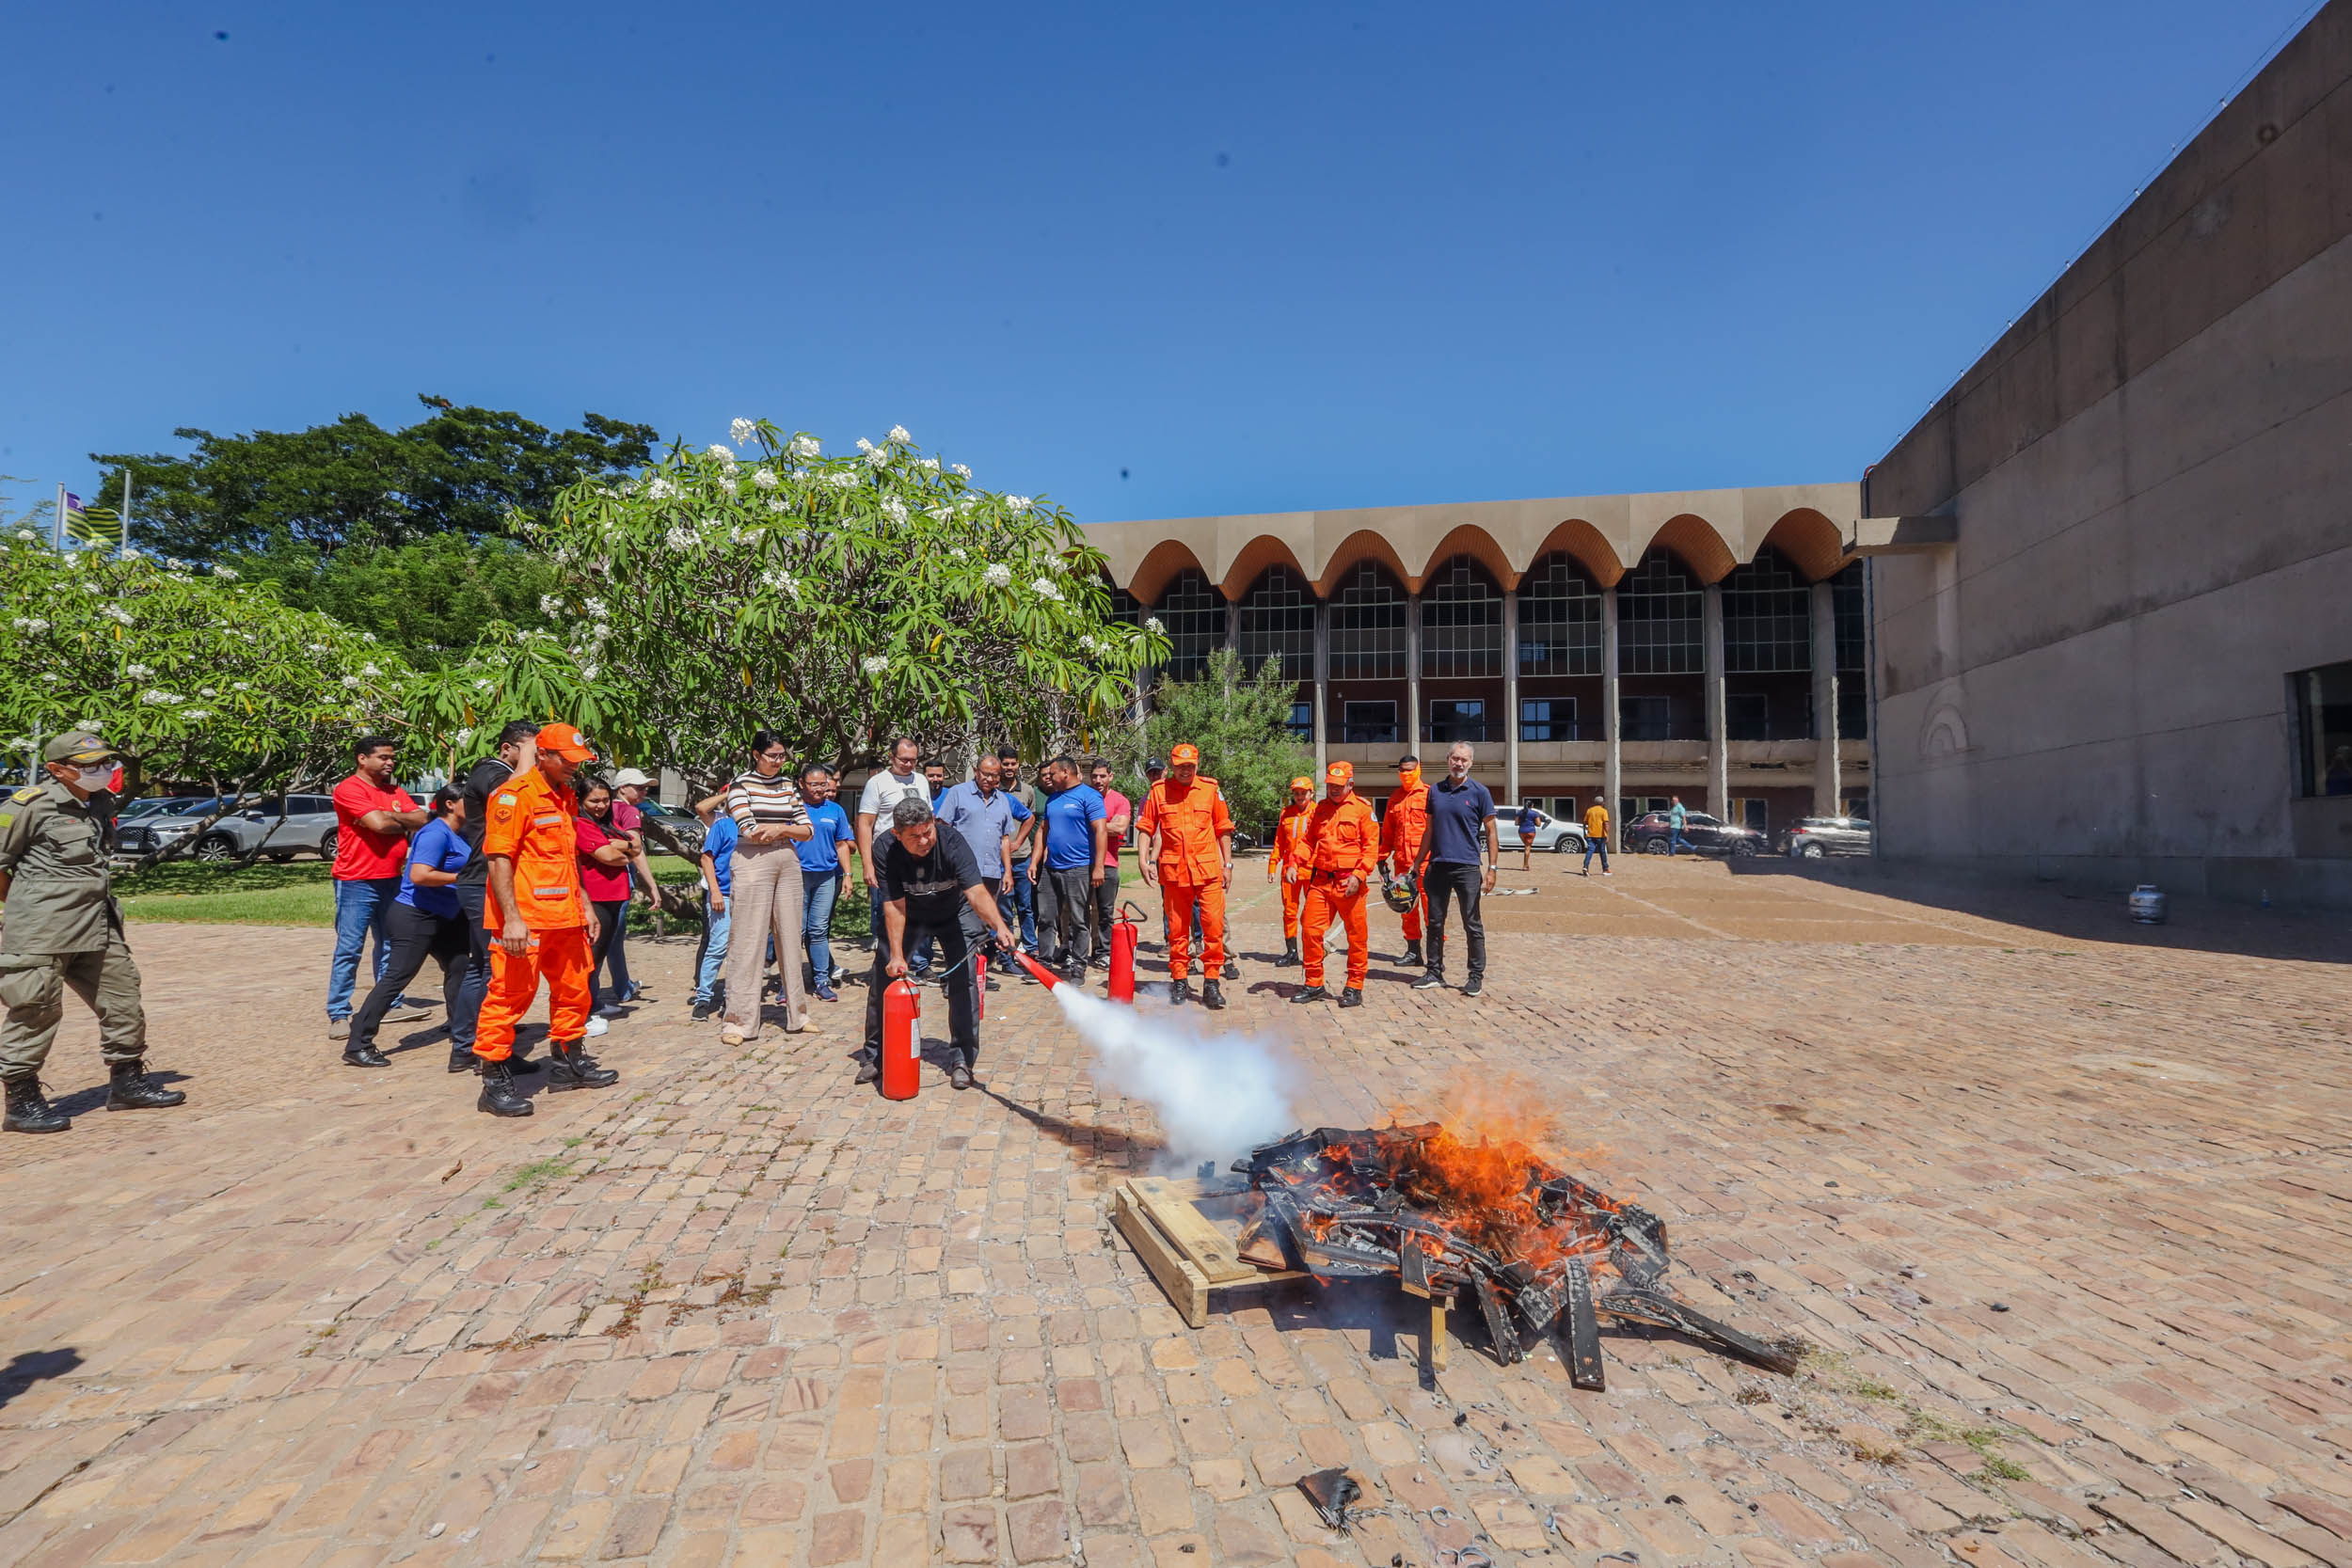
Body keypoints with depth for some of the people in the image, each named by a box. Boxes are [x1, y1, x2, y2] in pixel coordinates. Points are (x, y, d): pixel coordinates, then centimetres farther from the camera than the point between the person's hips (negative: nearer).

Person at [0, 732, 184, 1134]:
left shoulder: (102, 803, 13)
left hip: (98, 928, 7)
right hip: (42, 933, -7)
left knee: (123, 1001, 10)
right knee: (35, 1011, -2)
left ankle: (127, 1082, 23)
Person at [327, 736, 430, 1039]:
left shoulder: (396, 792, 14)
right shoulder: (348, 789, -9)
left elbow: (423, 819, 2)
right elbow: (378, 823, -20)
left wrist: (394, 817, -13)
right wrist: (407, 824, -2)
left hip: (391, 880, 7)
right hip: (356, 881, -7)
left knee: (390, 946, 14)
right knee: (349, 950, -5)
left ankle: (393, 1004, 23)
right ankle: (338, 1015, -1)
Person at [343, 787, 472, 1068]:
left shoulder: (457, 835, 10)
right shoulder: (436, 833, -18)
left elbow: (469, 865, 27)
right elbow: (419, 875, -29)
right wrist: (461, 878, -23)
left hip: (441, 917, 10)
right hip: (415, 917, -10)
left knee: (458, 968, 14)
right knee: (396, 977, -8)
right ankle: (357, 1046, -4)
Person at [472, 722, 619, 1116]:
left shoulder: (564, 797, 16)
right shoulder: (515, 794, -11)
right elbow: (498, 859, -17)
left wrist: (585, 906, 19)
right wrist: (511, 918, -24)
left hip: (565, 918, 9)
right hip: (524, 921, -9)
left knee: (573, 989, 17)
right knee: (511, 995, -4)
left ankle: (568, 1062, 32)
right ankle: (495, 1083, 5)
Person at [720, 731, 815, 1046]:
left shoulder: (788, 786, 13)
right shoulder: (741, 784, -1)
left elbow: (807, 829, 9)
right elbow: (750, 831, -13)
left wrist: (778, 830, -7)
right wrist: (786, 828, -1)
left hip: (788, 864, 5)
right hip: (753, 864, -5)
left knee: (790, 937, 8)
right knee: (748, 941, -5)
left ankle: (796, 1013, 17)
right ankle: (738, 1020, 1)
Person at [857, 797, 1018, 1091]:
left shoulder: (952, 843, -34)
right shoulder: (886, 849, -29)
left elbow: (976, 892, -46)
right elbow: (894, 905, -26)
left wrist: (999, 926, -62)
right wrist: (896, 954, -30)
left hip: (955, 913, -2)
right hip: (908, 915, 2)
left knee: (963, 977, -14)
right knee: (882, 975, -1)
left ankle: (963, 1060, -2)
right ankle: (874, 1056, 18)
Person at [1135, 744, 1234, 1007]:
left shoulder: (1211, 789, 6)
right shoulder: (1158, 791, 5)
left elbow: (1223, 829, 10)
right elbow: (1146, 828, 8)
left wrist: (1227, 864, 7)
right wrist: (1143, 859, -4)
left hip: (1208, 869, 0)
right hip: (1173, 870, 0)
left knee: (1213, 926, -4)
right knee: (1177, 928, 7)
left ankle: (1212, 983, 5)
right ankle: (1179, 983, 18)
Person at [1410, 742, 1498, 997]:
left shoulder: (1479, 792, -2)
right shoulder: (1435, 791, 9)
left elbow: (1490, 832, -1)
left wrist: (1492, 868, -8)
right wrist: (1418, 864, 14)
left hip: (1467, 866, -4)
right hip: (1437, 865, 4)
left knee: (1472, 925, 2)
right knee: (1435, 922, 10)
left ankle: (1477, 976, 12)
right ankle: (1435, 973, 20)